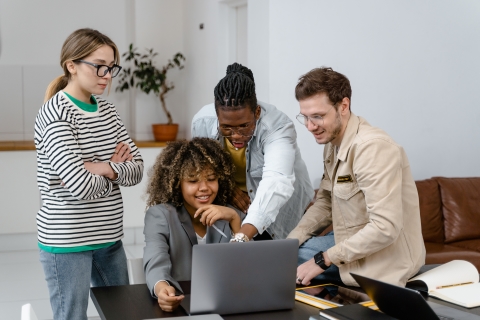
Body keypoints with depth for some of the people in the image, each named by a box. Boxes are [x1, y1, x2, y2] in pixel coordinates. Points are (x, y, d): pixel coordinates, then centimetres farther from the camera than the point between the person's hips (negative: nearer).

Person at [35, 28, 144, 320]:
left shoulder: (107, 109, 7)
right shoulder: (55, 113, -15)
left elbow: (137, 168, 2)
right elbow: (83, 187, -23)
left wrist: (105, 169, -15)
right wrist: (116, 169, -5)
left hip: (109, 235, 7)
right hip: (67, 241, -7)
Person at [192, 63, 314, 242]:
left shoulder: (277, 126, -35)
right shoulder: (202, 122, -21)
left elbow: (276, 183, -52)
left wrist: (243, 236, -67)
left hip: (279, 208, -2)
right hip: (228, 205, 3)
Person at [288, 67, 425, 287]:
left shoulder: (372, 148, -25)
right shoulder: (333, 142, 4)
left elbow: (385, 228, -29)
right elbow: (325, 203, 13)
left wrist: (323, 260, -24)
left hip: (387, 260, -9)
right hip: (353, 243, 9)